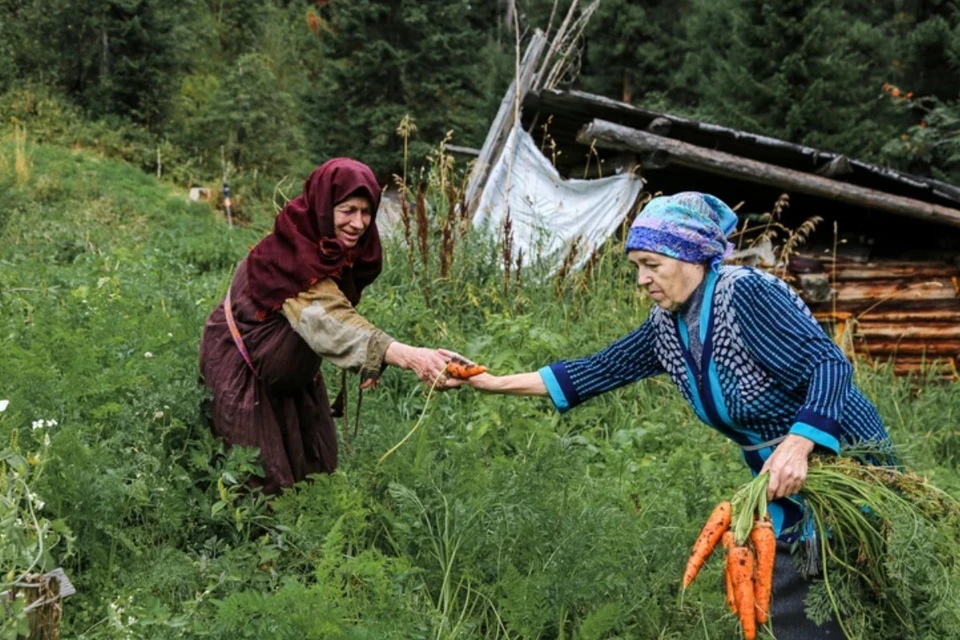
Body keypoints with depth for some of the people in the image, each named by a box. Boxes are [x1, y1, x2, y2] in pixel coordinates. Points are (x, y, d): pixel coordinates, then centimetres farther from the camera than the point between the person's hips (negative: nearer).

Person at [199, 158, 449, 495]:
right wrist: (405, 355, -62)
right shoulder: (292, 255, -35)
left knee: (311, 466, 12)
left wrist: (370, 361, -10)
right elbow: (329, 320, -50)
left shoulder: (341, 249, -9)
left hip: (291, 369, 8)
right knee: (262, 476, 0)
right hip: (242, 368, -7)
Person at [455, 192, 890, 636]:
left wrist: (797, 444, -42)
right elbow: (598, 370, 5)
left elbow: (829, 364, -27)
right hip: (785, 482, 8)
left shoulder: (747, 293, -22)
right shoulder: (667, 326, 0)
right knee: (776, 600, 9)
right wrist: (496, 383, 1)